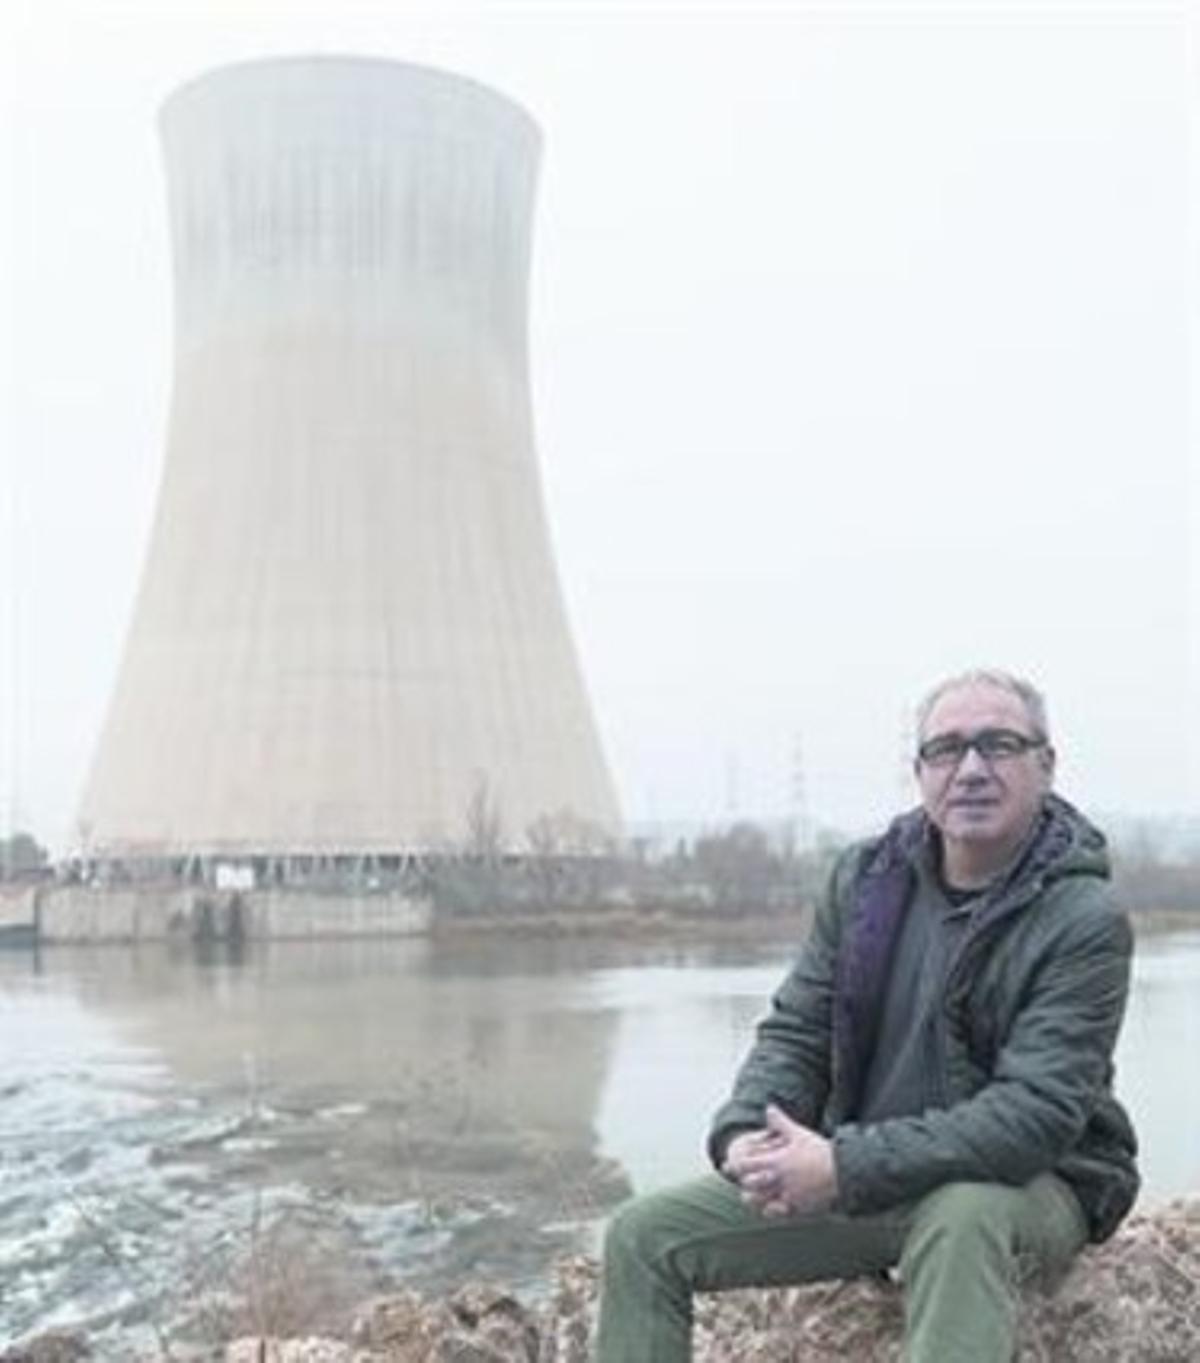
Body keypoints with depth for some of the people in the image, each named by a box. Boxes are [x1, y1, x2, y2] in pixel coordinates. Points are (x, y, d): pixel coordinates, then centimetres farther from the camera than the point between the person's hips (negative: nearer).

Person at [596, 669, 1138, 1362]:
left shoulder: (1086, 919, -16)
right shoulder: (865, 877, 2)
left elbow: (1037, 1112, -25)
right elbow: (794, 1031, 5)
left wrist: (847, 1167, -32)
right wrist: (746, 1135, -18)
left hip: (1027, 1182, -5)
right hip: (855, 1177, 6)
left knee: (962, 1218, -42)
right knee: (644, 1234, -4)